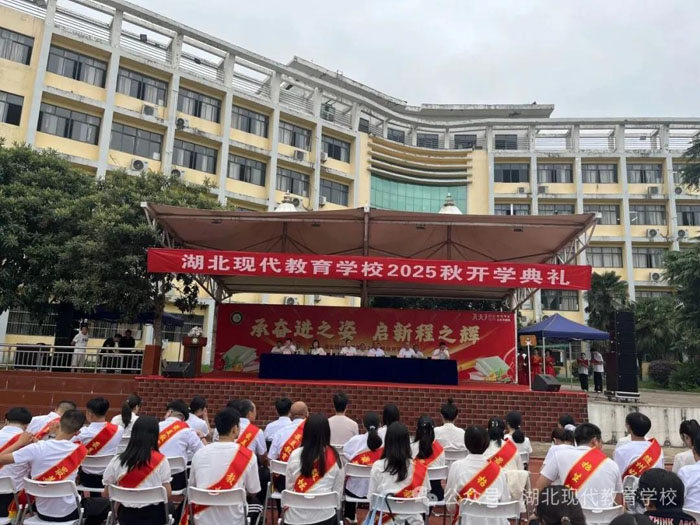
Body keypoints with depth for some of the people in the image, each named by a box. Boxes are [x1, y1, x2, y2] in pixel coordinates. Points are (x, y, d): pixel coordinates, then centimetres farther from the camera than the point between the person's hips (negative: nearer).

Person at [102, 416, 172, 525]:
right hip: (154, 515, -2)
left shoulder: (117, 461, -10)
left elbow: (106, 494, 0)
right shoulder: (160, 459, -15)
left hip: (127, 515, 3)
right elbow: (167, 493, -10)